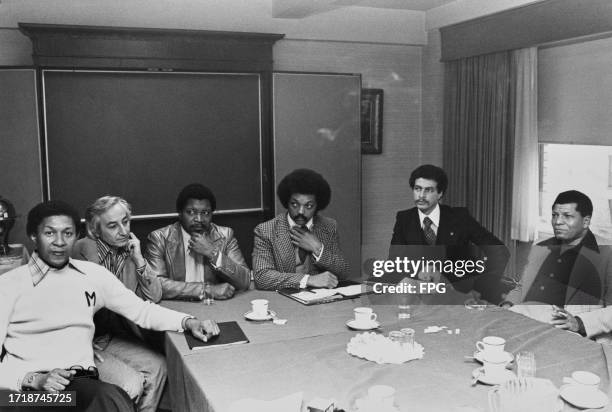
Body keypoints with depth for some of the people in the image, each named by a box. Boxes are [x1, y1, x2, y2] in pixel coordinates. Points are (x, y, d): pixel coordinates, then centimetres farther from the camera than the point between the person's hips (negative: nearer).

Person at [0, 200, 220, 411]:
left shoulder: (92, 274, 11)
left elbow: (142, 311, 12)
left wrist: (188, 322, -4)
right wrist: (33, 379, -19)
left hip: (82, 382, 4)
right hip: (25, 387, -3)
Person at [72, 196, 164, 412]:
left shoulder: (129, 251, 2)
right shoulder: (84, 250, -17)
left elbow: (154, 297, -1)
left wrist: (139, 260, -12)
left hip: (114, 335, 6)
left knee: (157, 366, -12)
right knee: (132, 384, -18)